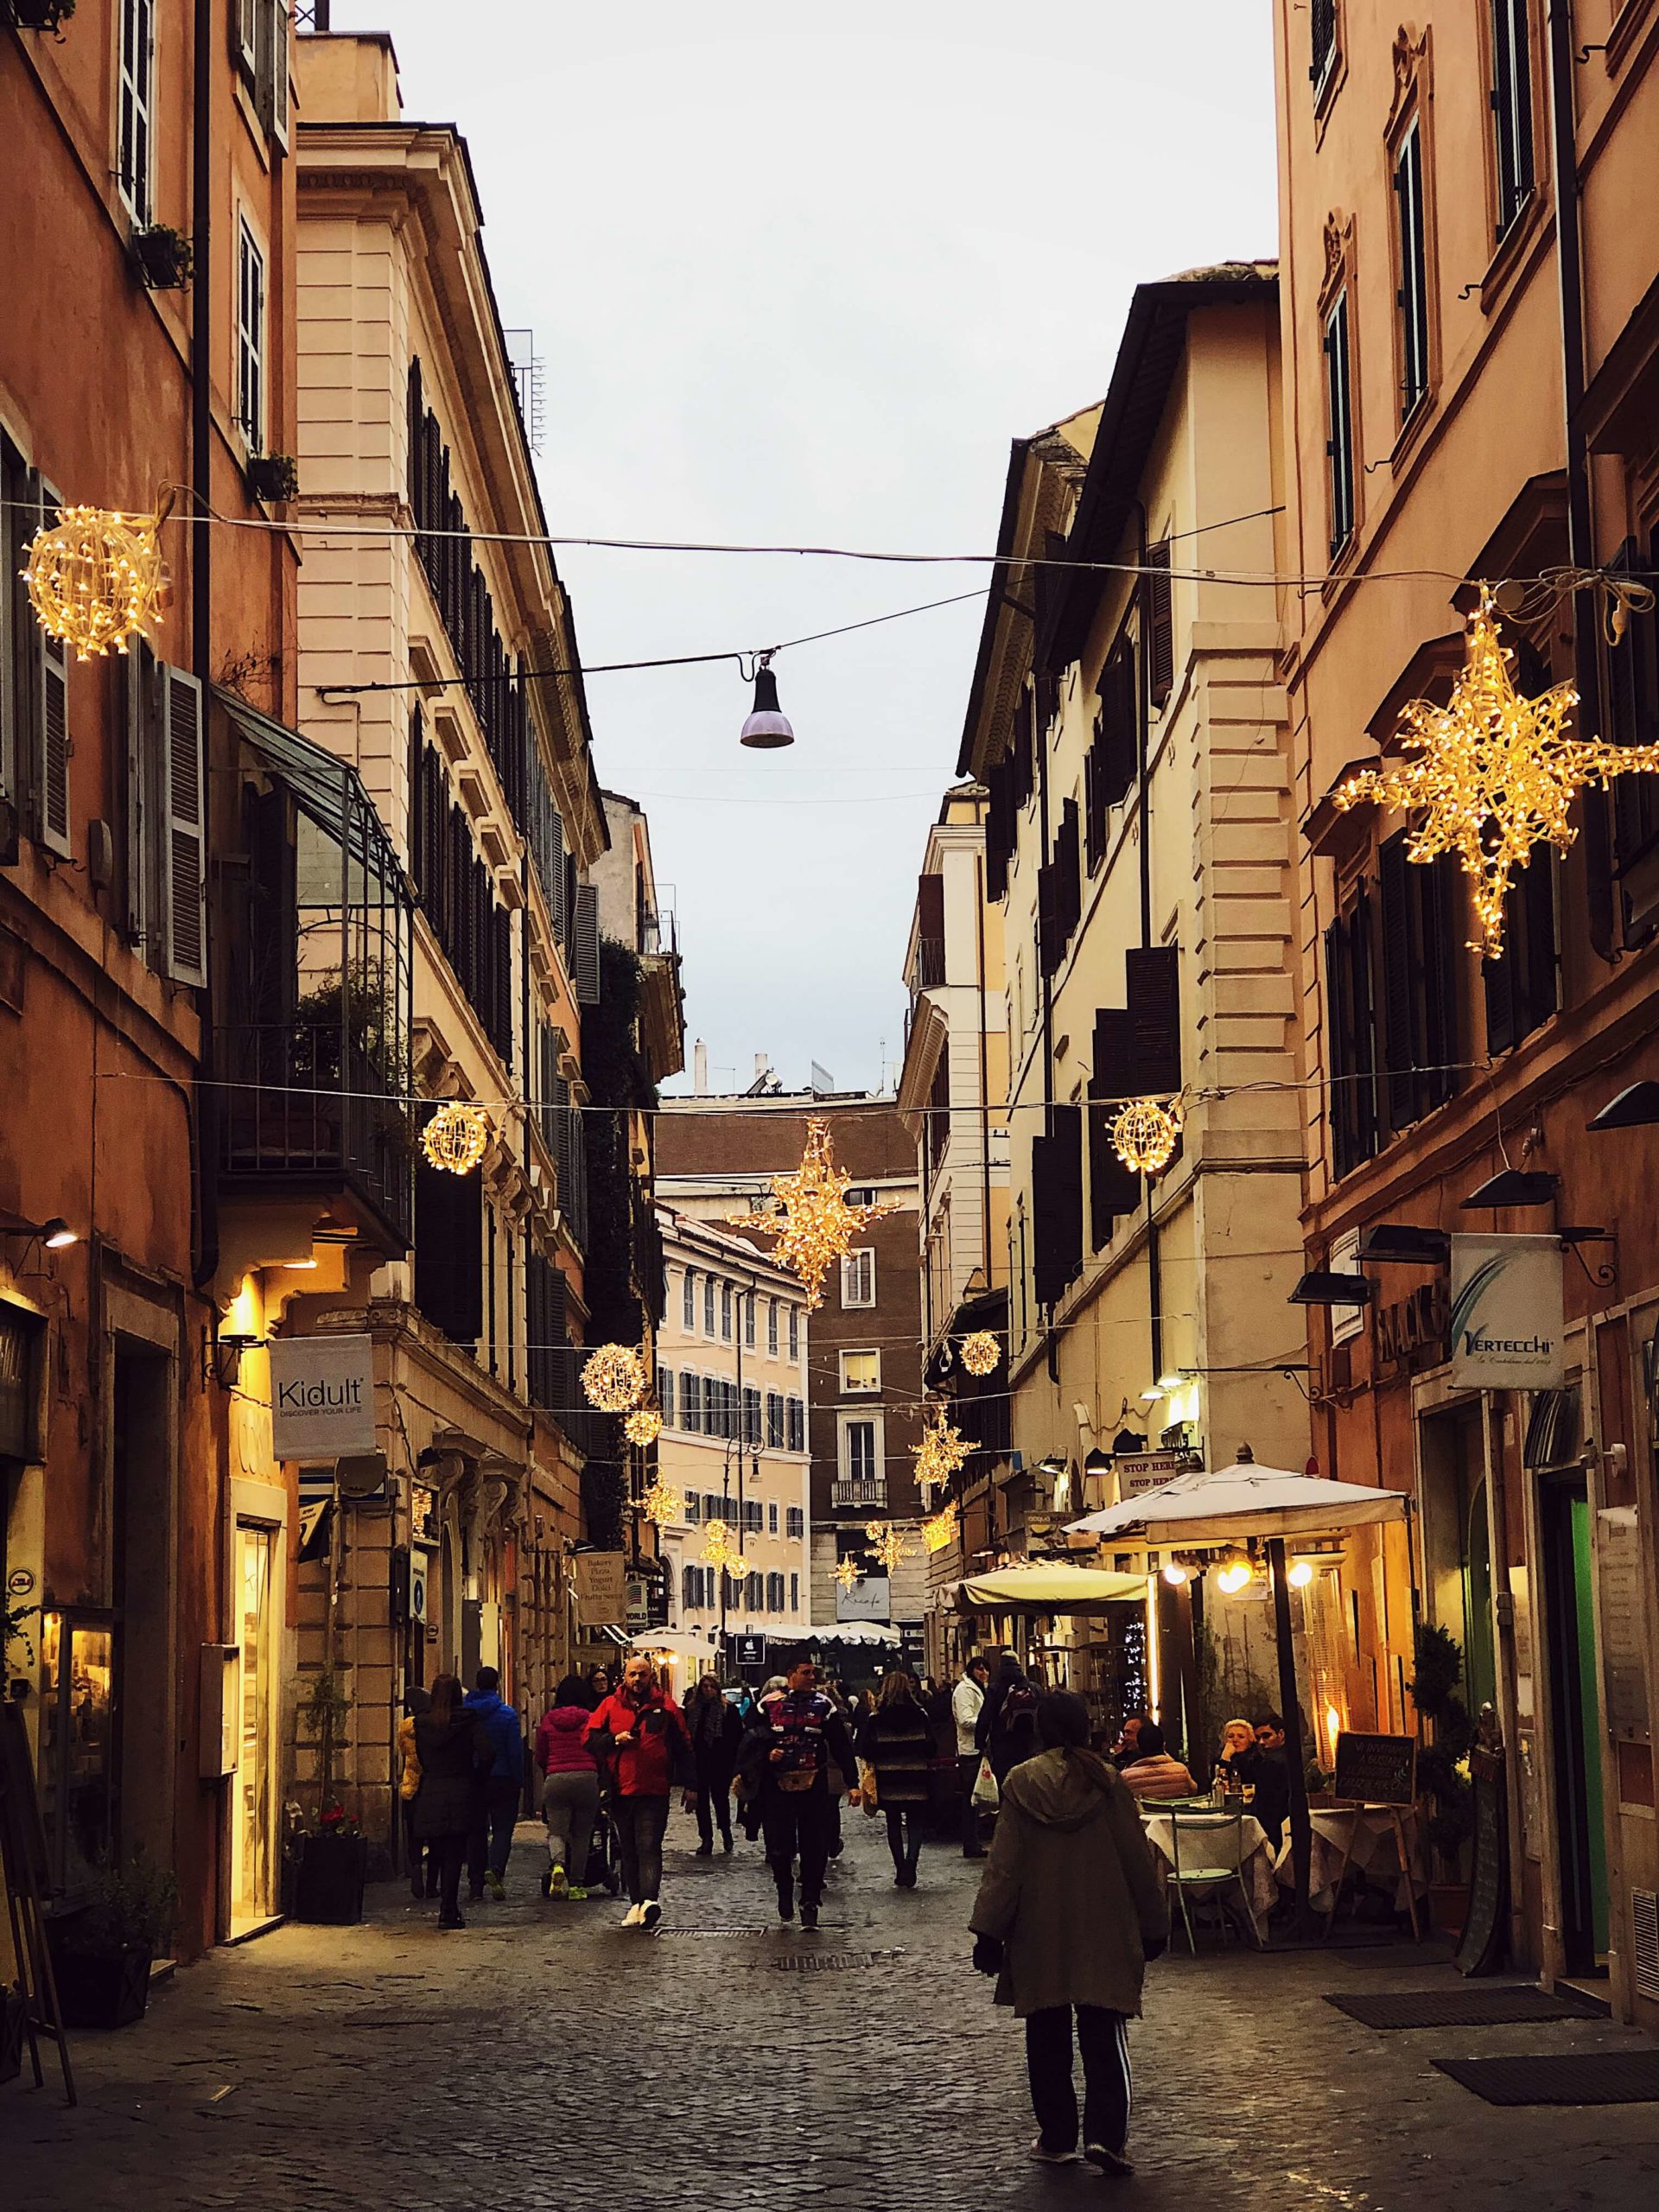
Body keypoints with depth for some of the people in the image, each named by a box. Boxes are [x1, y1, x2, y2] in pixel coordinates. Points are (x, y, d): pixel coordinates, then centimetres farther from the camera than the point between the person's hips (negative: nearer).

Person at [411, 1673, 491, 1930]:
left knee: (440, 1856, 15)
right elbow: (487, 1753, -13)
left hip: (429, 1795, 2)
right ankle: (448, 1912, -6)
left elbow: (419, 1757, 4)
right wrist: (476, 1780, 1)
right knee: (454, 1856, 0)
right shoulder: (469, 1721, -5)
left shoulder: (422, 1723, 3)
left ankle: (449, 1909, 19)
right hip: (460, 1793, -2)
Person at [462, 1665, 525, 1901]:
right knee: (503, 1828, 3)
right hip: (502, 1780, -3)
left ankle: (475, 1884, 10)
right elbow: (516, 1751, -9)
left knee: (476, 1831, 10)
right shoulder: (507, 1714, -8)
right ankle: (496, 1868, -21)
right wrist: (519, 1781, -2)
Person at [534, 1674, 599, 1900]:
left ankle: (557, 1863, -26)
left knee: (556, 1831, 4)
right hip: (587, 1777, 0)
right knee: (581, 1834, 9)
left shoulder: (548, 1720, 6)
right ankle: (577, 1885, 8)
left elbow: (540, 1757, 12)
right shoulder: (590, 1719, 1)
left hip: (555, 1779, 0)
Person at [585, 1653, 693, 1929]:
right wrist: (615, 1739, -11)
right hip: (621, 1790, 3)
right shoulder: (611, 1705, 8)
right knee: (629, 1851, 8)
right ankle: (636, 1903, 12)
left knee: (649, 1846, -14)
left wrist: (689, 1784, 5)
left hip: (654, 1792, -3)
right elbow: (589, 1738, 7)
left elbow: (682, 1748, 8)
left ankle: (649, 1900, -25)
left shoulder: (665, 1707, 4)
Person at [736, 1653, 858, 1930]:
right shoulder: (769, 1705, 5)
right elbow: (750, 1743, 11)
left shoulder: (823, 1706, 5)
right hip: (777, 1786, 0)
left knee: (814, 1847, -1)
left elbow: (842, 1747, 5)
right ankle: (784, 1894, 24)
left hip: (814, 1785, 0)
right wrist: (766, 1753, -11)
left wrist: (852, 1783, -2)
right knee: (779, 1847, 1)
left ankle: (810, 1903, 8)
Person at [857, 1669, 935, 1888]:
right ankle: (910, 1868, -13)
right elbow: (930, 1746, -2)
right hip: (915, 1777, 0)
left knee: (893, 1824, 11)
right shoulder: (920, 1714, -4)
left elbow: (865, 1749, -7)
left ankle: (901, 1873, 8)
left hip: (888, 1779, 0)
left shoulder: (876, 1718, -6)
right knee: (914, 1823, 7)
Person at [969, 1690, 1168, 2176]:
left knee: (1048, 2036, 11)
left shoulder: (1022, 1782, -5)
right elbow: (1136, 1857, 2)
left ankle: (1056, 2137, 15)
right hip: (1104, 1929, 0)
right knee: (1104, 2034, 2)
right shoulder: (1107, 1780, -3)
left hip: (1040, 1931, 0)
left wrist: (989, 1931, -2)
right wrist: (1153, 1926, 11)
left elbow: (1003, 1863, -5)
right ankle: (1106, 2135, -12)